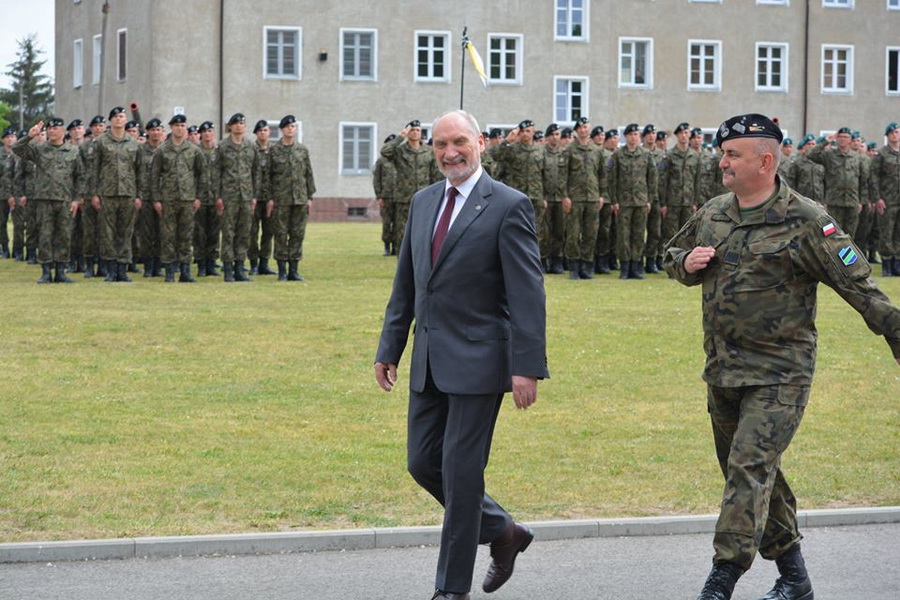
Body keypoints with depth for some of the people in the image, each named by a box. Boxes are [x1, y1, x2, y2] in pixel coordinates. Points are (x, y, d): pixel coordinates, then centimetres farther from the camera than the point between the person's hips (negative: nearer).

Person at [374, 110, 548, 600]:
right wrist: (389, 348, 14)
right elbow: (405, 283, 17)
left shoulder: (509, 206, -10)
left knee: (460, 470, -3)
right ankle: (502, 532, 30)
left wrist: (527, 367, -19)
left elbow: (528, 293, -13)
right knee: (423, 463, 11)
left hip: (478, 360, -7)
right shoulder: (423, 202, 11)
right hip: (429, 361, 7)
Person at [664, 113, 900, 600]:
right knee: (742, 470, 14)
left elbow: (858, 284, -11)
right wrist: (687, 263, 1)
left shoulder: (804, 222, -11)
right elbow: (672, 255, 25)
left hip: (779, 376, -7)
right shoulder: (712, 214, 8)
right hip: (721, 372, 8)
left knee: (750, 468, -16)